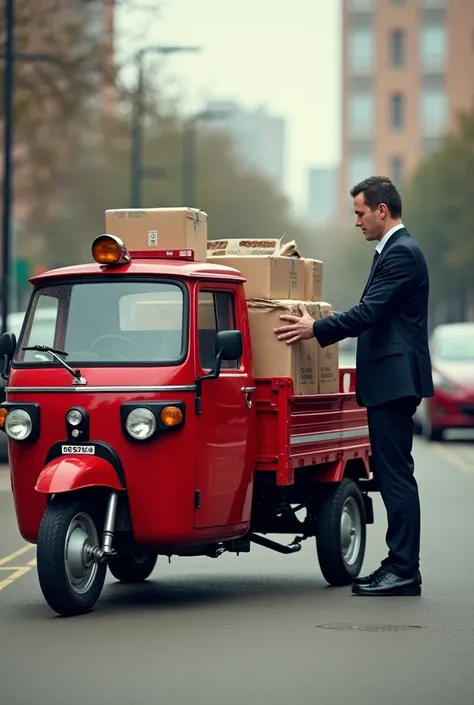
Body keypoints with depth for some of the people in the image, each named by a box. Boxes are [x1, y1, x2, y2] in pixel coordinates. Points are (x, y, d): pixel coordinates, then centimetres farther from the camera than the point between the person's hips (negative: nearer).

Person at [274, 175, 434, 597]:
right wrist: (323, 327, 23)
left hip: (396, 379, -11)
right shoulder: (393, 251, 20)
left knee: (396, 474, -9)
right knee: (391, 474, 11)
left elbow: (370, 312, -20)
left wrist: (316, 329, -14)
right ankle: (399, 564, 15)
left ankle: (405, 571, -8)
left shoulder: (402, 253, -13)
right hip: (388, 381, 11)